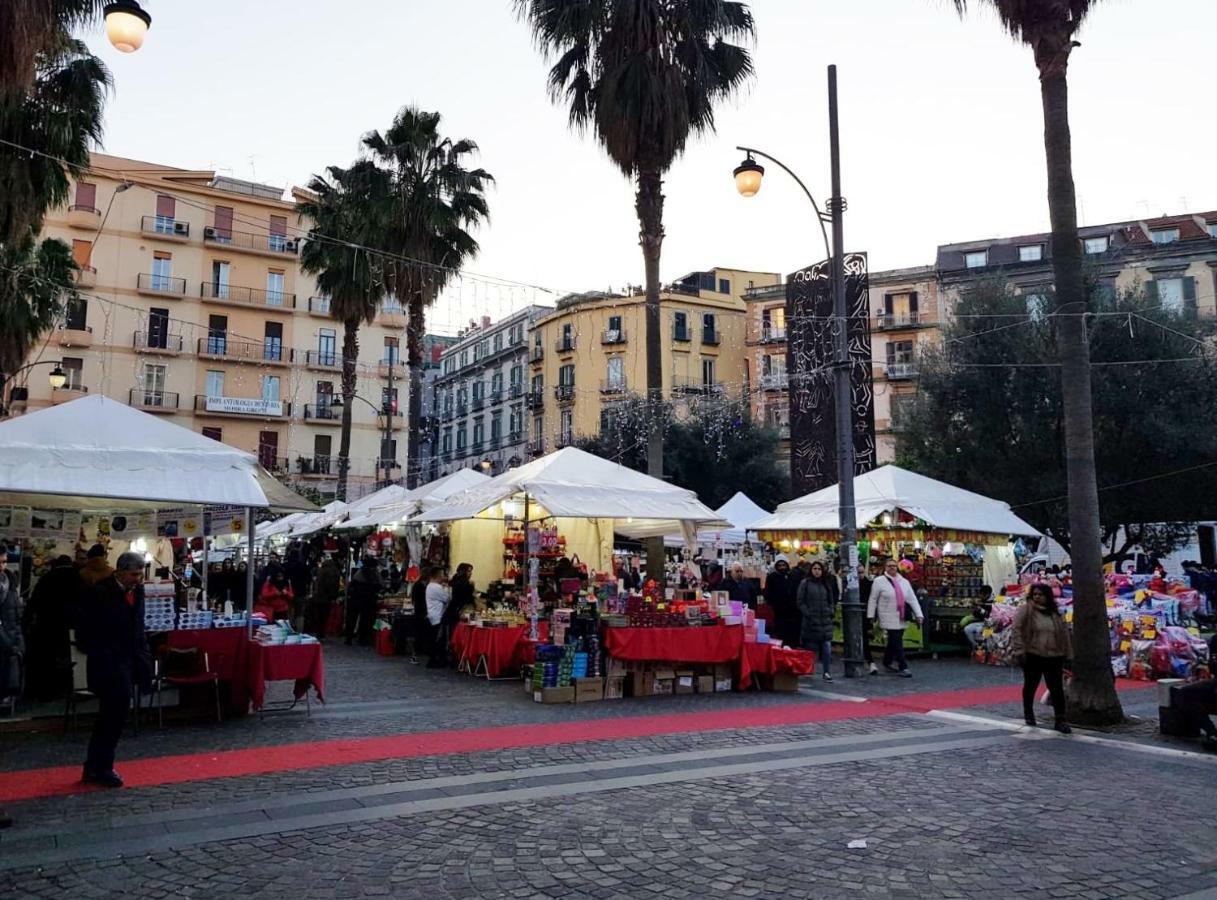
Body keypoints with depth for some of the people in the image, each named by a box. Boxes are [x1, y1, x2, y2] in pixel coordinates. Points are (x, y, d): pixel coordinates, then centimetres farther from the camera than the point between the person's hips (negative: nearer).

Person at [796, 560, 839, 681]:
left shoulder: (827, 584, 14)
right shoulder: (805, 583, 1)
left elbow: (832, 601, 21)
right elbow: (800, 602, -1)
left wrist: (830, 611, 6)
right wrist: (808, 613, -10)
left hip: (825, 621, 3)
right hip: (810, 621, -3)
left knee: (827, 647, -5)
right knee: (810, 648, 1)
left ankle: (827, 672, 1)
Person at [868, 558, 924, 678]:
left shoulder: (904, 582, 11)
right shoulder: (879, 581, -3)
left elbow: (912, 599, 7)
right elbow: (873, 600, -1)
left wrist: (919, 614, -2)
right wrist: (871, 617, -3)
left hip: (901, 619, 5)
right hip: (889, 619, -5)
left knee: (893, 642, 14)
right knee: (897, 643, -8)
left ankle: (887, 663, 32)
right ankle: (902, 667, -4)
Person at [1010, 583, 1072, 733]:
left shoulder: (1054, 613, 8)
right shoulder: (1025, 610, -5)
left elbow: (1064, 633, 14)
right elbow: (1016, 630, -12)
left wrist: (1067, 653, 11)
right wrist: (1019, 651, -18)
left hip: (1053, 657, 3)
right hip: (1032, 656, -3)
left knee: (1057, 689, -2)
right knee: (1030, 686, 12)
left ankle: (1060, 720, 2)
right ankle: (1028, 714, 30)